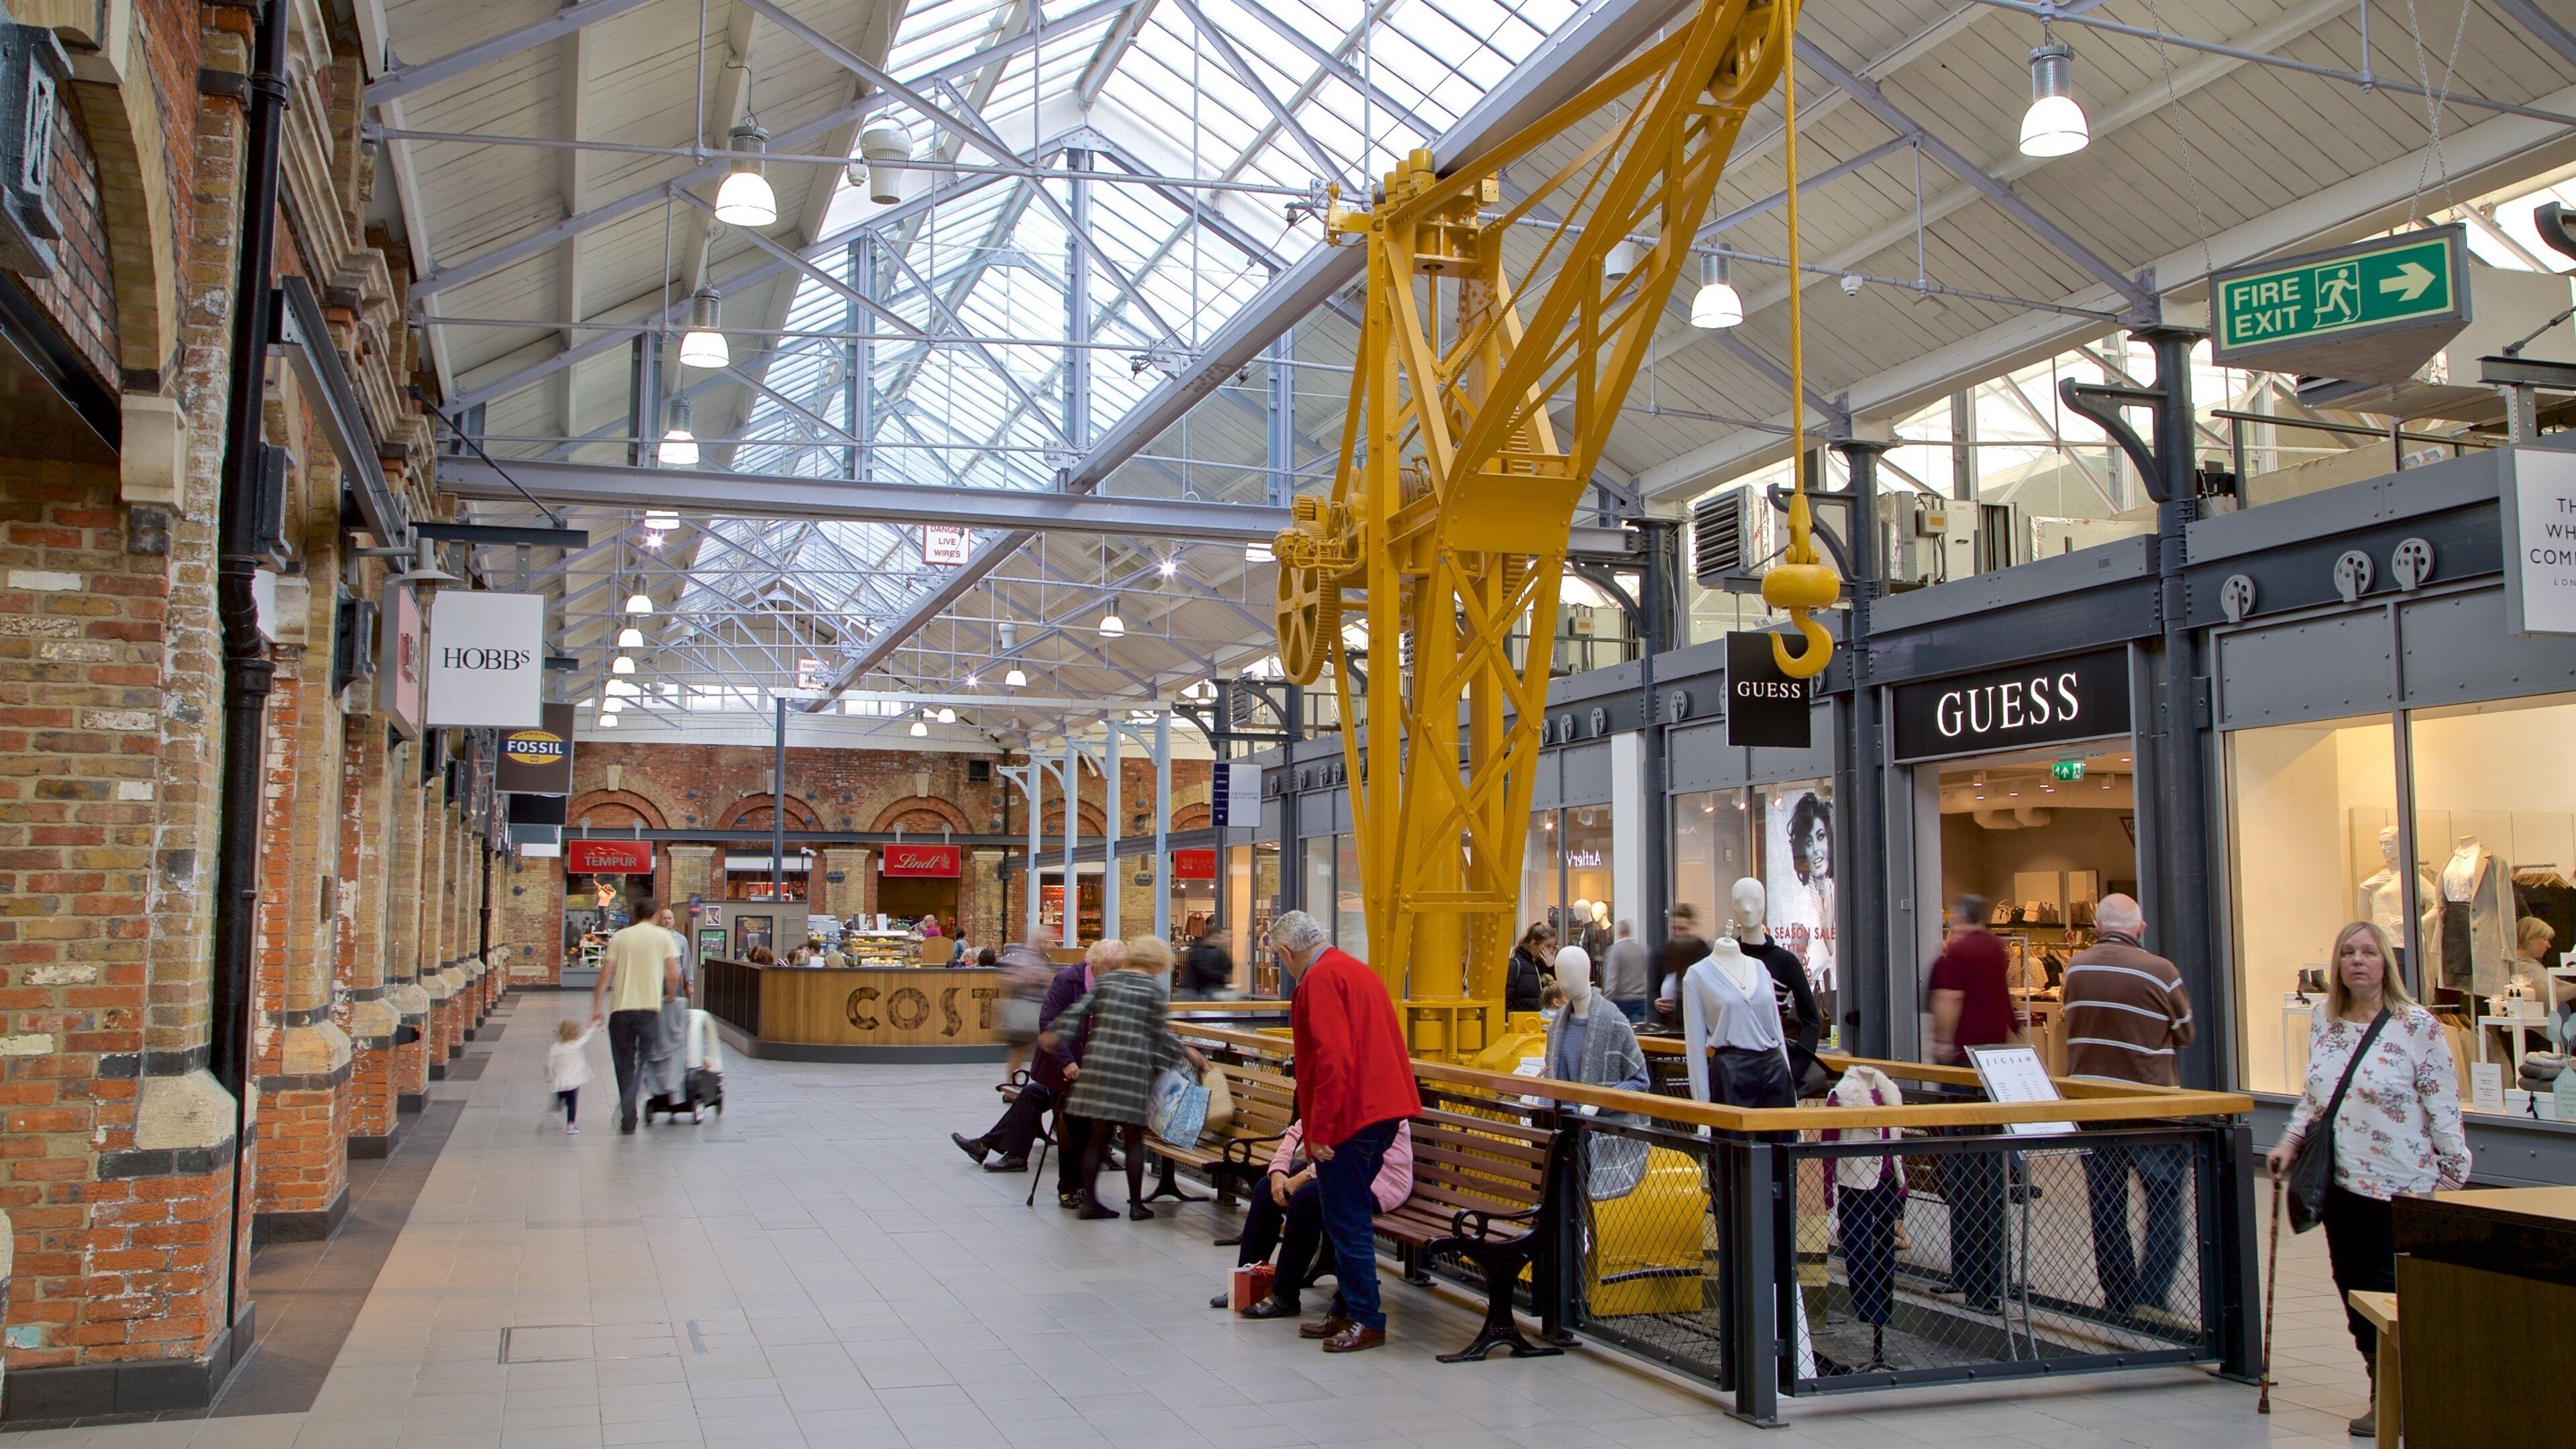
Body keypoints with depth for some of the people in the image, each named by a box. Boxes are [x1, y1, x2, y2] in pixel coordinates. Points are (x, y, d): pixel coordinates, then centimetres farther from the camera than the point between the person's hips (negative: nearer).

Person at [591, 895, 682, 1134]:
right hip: (650, 1007, -2)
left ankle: (628, 1118, 14)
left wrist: (597, 1007, 5)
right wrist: (671, 997, 14)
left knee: (624, 1064, 11)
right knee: (645, 1060, 7)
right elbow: (673, 975, -4)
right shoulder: (664, 937, 3)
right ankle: (627, 1104, -16)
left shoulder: (620, 937, 7)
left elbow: (605, 975, 1)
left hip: (620, 1008, 2)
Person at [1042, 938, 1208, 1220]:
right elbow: (1160, 1033, 3)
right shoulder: (1152, 988, 0)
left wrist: (1056, 1033, 11)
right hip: (1132, 1066, -4)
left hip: (1097, 1060, 4)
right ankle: (1136, 1204, 10)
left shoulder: (1105, 981, 11)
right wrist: (1185, 1052, 14)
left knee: (1098, 1136, 9)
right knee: (1134, 1138, 6)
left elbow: (1079, 1010, 5)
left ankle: (1089, 1200, 10)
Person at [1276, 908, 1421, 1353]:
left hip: (1350, 1116, -10)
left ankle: (1366, 1320, 2)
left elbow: (1333, 1058, -22)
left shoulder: (1320, 979, -12)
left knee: (1347, 1220, -2)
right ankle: (1346, 1311, 23)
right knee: (1350, 1216, 16)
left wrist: (1321, 1131, -19)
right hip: (1383, 1108, 10)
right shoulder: (1356, 968, 17)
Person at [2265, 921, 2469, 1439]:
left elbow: (2444, 1107, -8)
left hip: (2402, 1183, -5)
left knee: (2389, 1287, -4)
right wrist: (2290, 1142, 6)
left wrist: (2454, 1173, -9)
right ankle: (2385, 1389, 21)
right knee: (2352, 1284, 8)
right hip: (2342, 1180, 6)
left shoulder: (2417, 1027, -9)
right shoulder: (2323, 1023, 8)